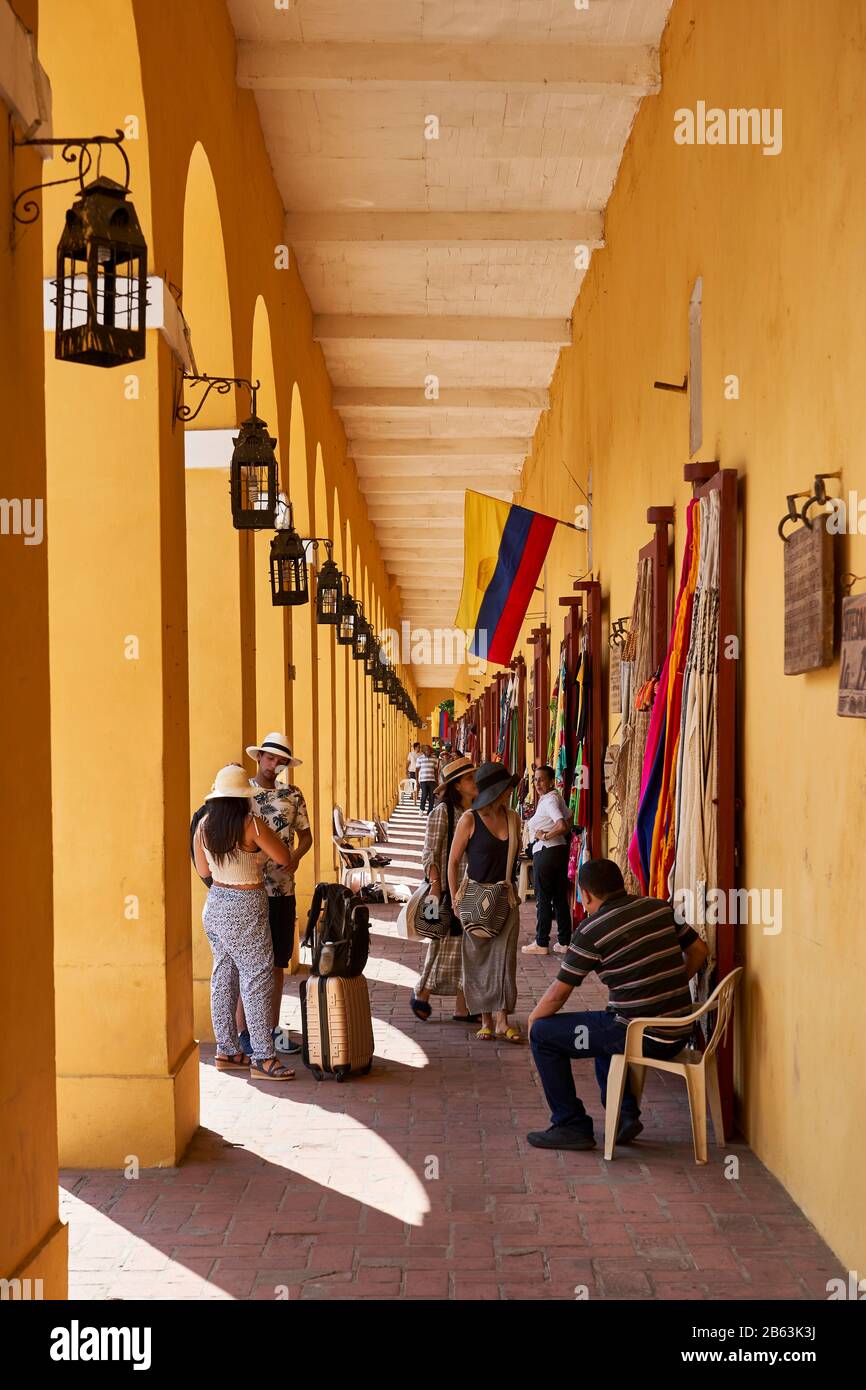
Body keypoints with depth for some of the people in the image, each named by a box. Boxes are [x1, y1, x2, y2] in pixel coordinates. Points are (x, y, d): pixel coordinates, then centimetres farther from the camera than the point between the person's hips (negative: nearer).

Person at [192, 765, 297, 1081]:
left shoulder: (204, 825, -1)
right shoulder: (251, 825, -20)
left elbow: (202, 871, 10)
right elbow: (284, 858, -11)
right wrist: (266, 831, 4)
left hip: (215, 903, 7)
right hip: (245, 907, -7)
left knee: (223, 977, 14)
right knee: (257, 979, -1)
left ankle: (227, 1051, 21)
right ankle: (262, 1057, 2)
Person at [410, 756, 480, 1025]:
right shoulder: (443, 811, -8)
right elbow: (430, 853, -10)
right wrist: (435, 886, -17)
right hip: (449, 888, -6)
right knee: (446, 942, 0)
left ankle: (462, 1008, 12)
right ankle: (421, 994, 20)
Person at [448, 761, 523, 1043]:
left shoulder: (512, 818, 5)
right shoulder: (470, 819, -9)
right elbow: (453, 861, -4)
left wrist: (511, 888, 10)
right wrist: (455, 899, -4)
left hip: (506, 898, 3)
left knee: (505, 956, -1)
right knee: (479, 959, 3)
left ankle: (502, 1019, -1)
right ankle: (486, 1020, 11)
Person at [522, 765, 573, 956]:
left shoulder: (549, 800, -15)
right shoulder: (556, 797, 13)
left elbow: (561, 825, -28)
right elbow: (569, 819, 26)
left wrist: (545, 836, -16)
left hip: (546, 852, -9)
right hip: (561, 849, 9)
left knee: (543, 899, -1)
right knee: (560, 898, 11)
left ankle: (541, 944, 4)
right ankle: (564, 942, 14)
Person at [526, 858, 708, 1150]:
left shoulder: (591, 930, -10)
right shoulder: (659, 908, 6)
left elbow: (557, 995, -4)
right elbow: (698, 951, 16)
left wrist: (533, 1017, 15)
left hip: (642, 1037, -7)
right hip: (678, 1035, 7)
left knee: (543, 1033, 6)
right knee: (602, 1025, 35)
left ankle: (571, 1126, 10)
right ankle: (625, 1114, 24)